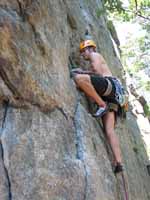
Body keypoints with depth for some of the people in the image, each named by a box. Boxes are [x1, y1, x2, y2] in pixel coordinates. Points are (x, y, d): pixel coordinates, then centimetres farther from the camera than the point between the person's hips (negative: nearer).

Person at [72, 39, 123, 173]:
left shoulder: (95, 55, 14)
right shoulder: (94, 64, 40)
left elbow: (98, 73, -4)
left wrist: (82, 72, 8)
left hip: (109, 85, -9)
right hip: (110, 95, 9)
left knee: (79, 78, -28)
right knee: (109, 130, -7)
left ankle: (102, 105, -23)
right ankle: (118, 162, -18)